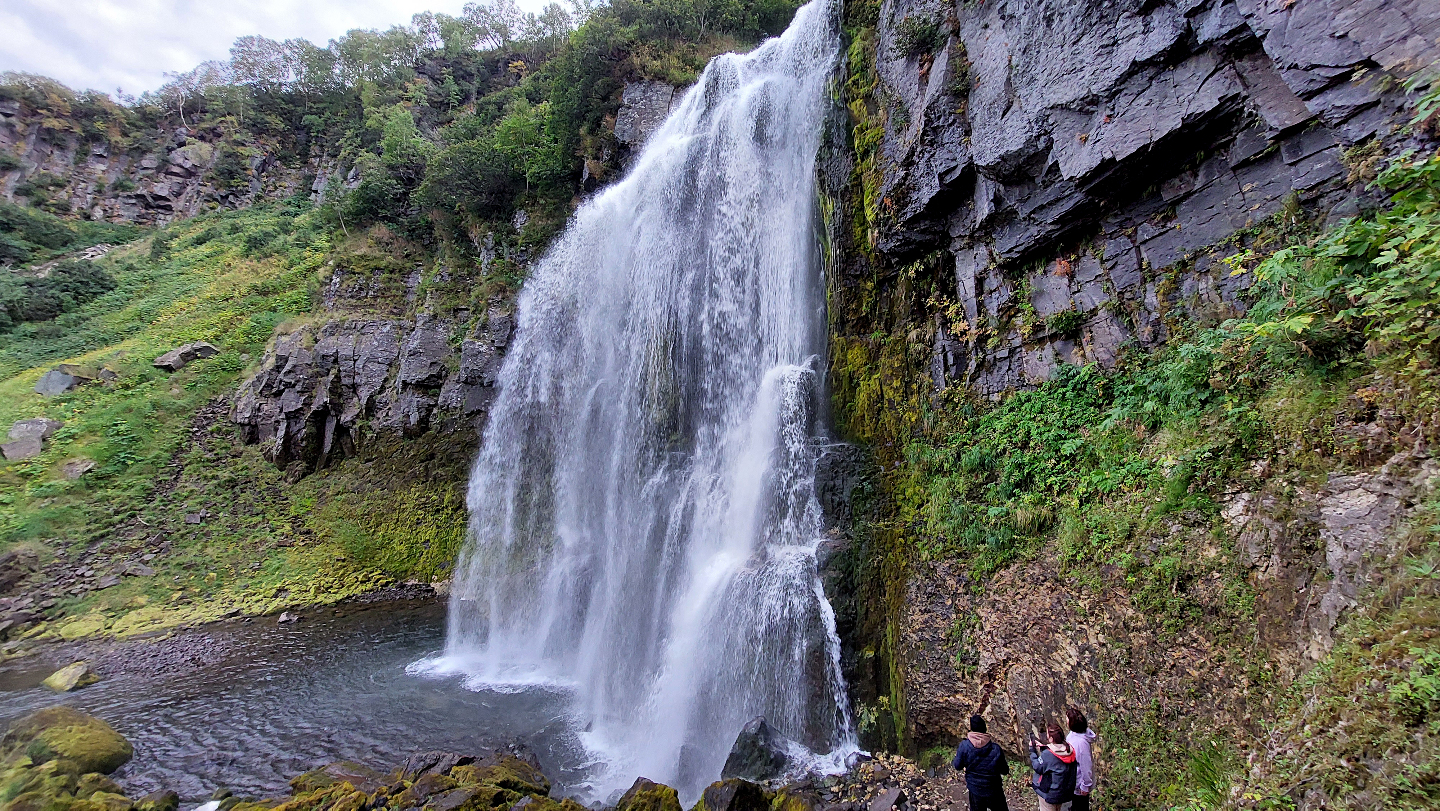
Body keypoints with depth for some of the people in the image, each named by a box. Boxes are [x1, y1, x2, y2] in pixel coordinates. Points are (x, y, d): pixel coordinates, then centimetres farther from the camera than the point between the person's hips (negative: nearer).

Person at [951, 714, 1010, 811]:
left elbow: (958, 766, -9)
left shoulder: (964, 746, -20)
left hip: (975, 792, 0)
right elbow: (1005, 770, -7)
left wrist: (952, 762, 12)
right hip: (994, 792, 0)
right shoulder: (996, 748, -19)